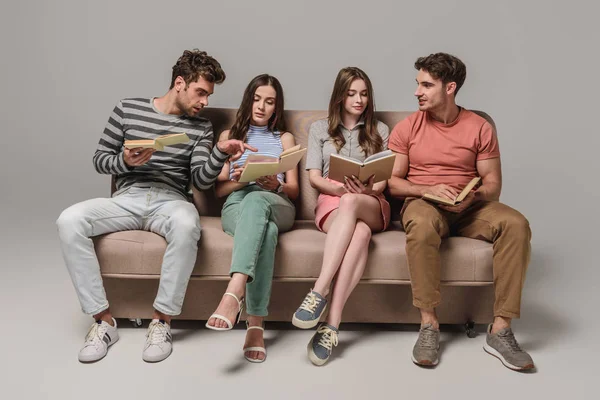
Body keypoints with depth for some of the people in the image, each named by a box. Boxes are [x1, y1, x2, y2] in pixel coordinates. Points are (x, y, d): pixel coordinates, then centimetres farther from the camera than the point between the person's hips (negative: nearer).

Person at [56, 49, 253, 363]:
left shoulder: (201, 128, 11)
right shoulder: (127, 109, 10)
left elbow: (201, 181, 2)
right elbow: (100, 160, 11)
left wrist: (220, 152, -15)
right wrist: (125, 160, -11)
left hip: (170, 201, -1)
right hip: (126, 198, 1)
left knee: (186, 224, -39)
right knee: (69, 220, -28)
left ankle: (162, 321, -23)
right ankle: (103, 320, -17)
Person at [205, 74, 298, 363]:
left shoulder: (285, 138, 26)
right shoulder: (229, 136, 25)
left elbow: (294, 190, 16)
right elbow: (219, 189, 16)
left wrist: (276, 185, -9)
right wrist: (237, 179, -9)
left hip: (278, 206, 0)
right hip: (236, 205, 0)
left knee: (255, 199, -42)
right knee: (265, 230, -41)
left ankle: (234, 294, -60)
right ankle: (256, 324, -50)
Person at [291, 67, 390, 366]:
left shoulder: (379, 130, 20)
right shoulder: (320, 128, 18)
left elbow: (383, 179, 10)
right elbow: (314, 177, 7)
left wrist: (368, 190, -15)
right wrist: (339, 187, -15)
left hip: (371, 205, 1)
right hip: (331, 202, 0)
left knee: (351, 203, -41)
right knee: (360, 232, -40)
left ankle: (318, 292, -49)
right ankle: (333, 326, -47)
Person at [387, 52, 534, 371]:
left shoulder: (480, 128, 4)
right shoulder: (407, 128, 3)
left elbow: (493, 184, 4)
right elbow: (392, 182, 1)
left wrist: (473, 197, -19)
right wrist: (428, 190, -17)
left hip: (470, 208, 2)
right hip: (423, 203, -2)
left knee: (516, 224, -27)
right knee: (422, 224, -38)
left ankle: (500, 330, -22)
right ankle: (429, 326, -28)